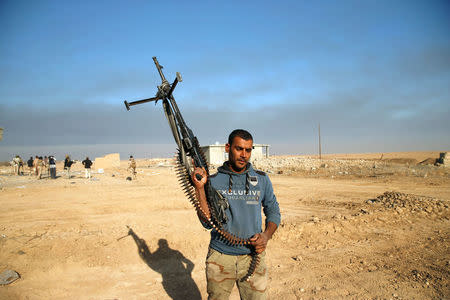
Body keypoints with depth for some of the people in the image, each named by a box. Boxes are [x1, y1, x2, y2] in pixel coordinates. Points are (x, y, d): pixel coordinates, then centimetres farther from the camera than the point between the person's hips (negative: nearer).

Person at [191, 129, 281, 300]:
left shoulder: (262, 180, 2)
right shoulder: (213, 181, -3)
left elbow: (273, 212, 12)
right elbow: (208, 223, -10)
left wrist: (266, 235, -7)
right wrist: (199, 188, -19)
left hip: (252, 256, 1)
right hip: (220, 258, 0)